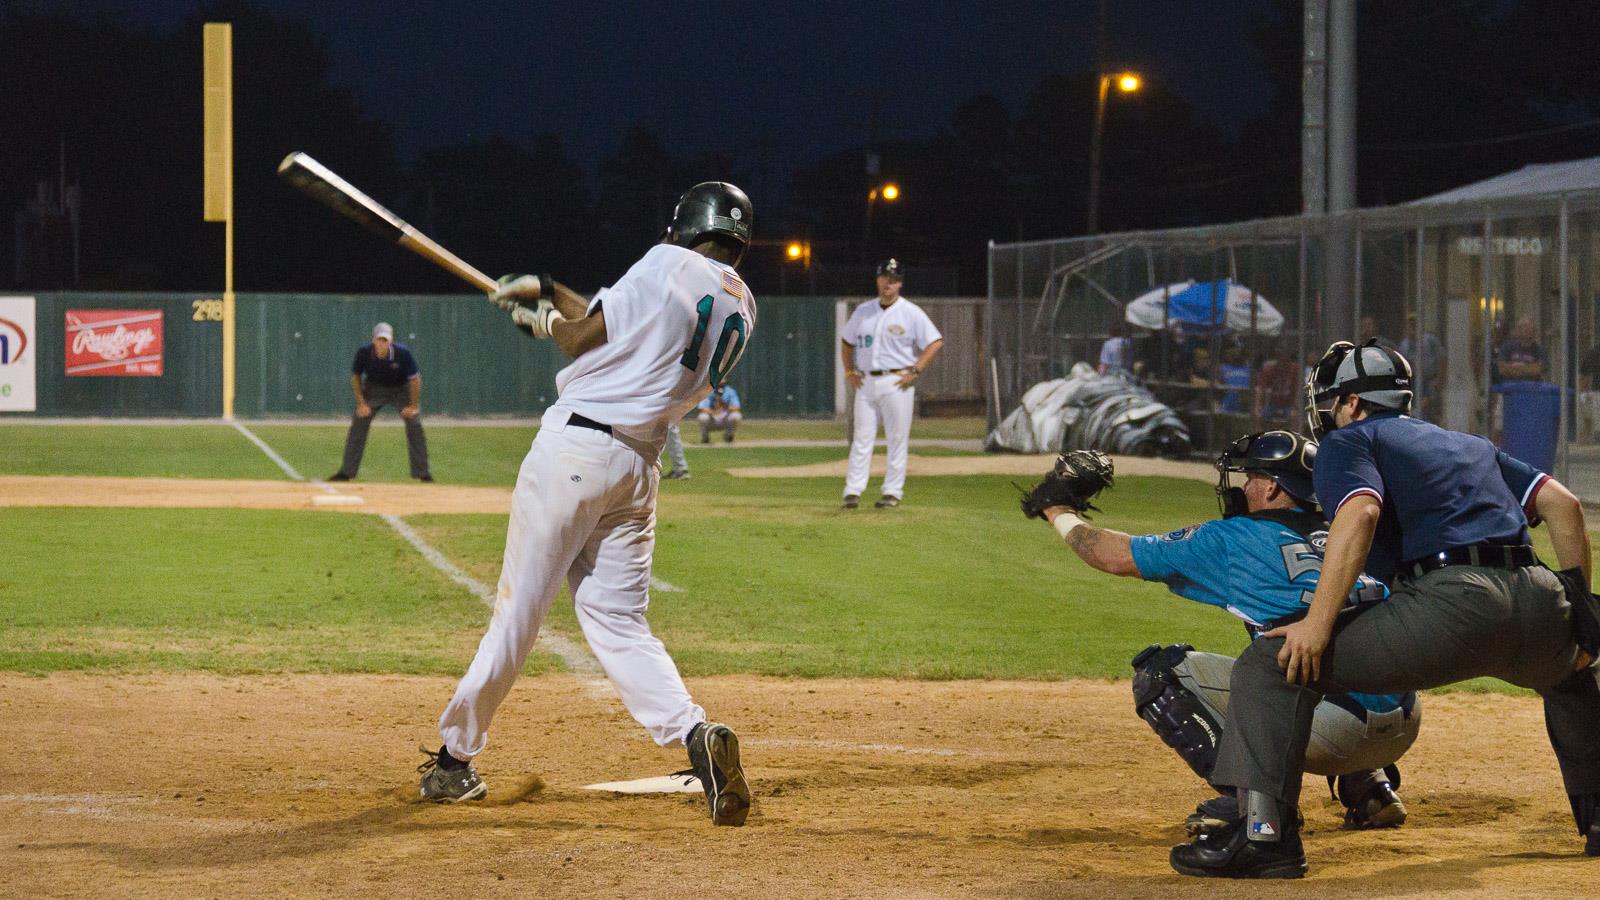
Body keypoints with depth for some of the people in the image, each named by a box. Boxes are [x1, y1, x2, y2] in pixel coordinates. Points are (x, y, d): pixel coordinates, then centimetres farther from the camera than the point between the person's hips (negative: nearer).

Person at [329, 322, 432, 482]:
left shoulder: (403, 353, -30)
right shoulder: (364, 353, -24)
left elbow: (415, 379, -18)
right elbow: (355, 377, -7)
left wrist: (414, 406, -17)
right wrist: (361, 403, -11)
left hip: (401, 389, -2)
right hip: (374, 389, 2)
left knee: (414, 425, -11)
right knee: (358, 424, -6)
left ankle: (423, 473, -2)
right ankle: (346, 471, 2)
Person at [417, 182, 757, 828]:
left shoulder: (668, 265, -5)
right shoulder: (742, 308, 15)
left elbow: (585, 339, -4)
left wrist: (548, 321, 17)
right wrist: (550, 291, 28)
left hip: (576, 446, -6)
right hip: (639, 466, 6)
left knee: (519, 606, 3)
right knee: (619, 621, 7)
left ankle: (456, 756, 13)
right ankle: (695, 734, -17)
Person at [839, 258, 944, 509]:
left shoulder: (911, 313, -2)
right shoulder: (863, 311, 13)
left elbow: (935, 342, -6)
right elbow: (846, 341, 23)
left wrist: (914, 371, -12)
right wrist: (849, 371, 10)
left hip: (897, 382, -4)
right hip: (865, 382, 4)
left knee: (897, 439, -2)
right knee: (862, 437, 1)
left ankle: (893, 491, 4)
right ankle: (853, 491, 0)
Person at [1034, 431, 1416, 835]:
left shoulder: (1234, 539, 7)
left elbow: (1115, 556, 15)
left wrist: (1060, 513, 33)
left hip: (1332, 726, -7)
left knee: (1159, 672, 3)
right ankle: (1371, 786, 22)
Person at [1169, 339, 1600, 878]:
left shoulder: (1347, 441, 14)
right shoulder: (1472, 445, 33)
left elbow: (1360, 513, -9)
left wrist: (1318, 624, -13)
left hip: (1452, 602, -7)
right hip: (1538, 606, 7)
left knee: (1271, 665, -1)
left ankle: (1264, 831, -15)